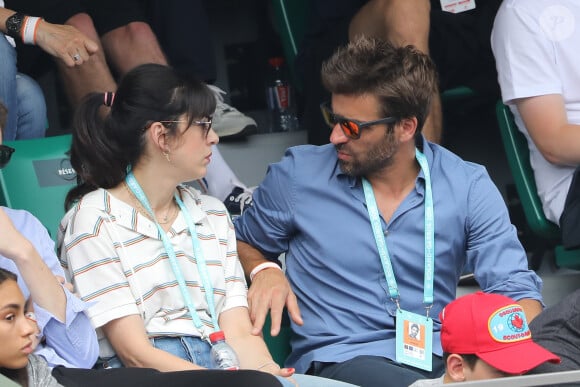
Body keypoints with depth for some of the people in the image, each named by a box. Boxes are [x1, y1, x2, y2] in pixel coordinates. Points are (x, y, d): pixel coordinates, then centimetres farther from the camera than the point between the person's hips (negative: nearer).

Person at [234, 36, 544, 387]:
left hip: (439, 359, 3)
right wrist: (264, 271, -4)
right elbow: (243, 245, 21)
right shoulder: (297, 175, 3)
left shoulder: (467, 187, 3)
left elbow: (516, 290, 0)